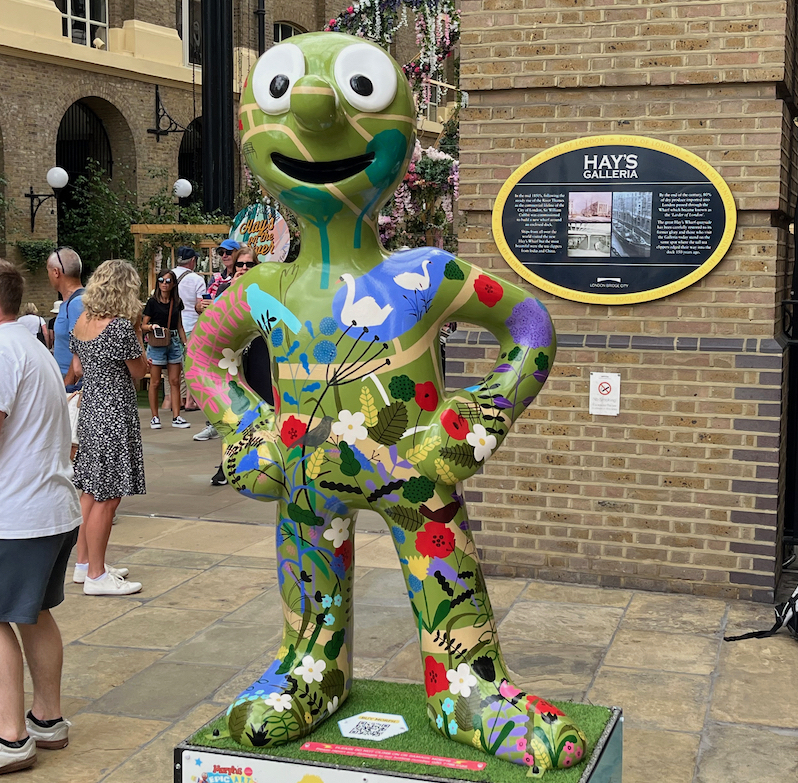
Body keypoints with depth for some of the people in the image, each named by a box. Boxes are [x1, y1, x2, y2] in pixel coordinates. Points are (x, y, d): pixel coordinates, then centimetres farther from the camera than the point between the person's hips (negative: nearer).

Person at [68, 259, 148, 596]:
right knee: (107, 497, -2)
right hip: (114, 416, -9)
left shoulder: (82, 321, 6)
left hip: (90, 412, 9)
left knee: (91, 490, 16)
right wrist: (137, 332, -1)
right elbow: (140, 371, -8)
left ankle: (84, 564, 26)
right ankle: (96, 576, 5)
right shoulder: (121, 325, -18)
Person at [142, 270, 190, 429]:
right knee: (155, 382, 0)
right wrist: (153, 327, -20)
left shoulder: (177, 302, 10)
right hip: (156, 343, -4)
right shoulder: (153, 302, -2)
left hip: (174, 343, 4)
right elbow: (143, 325, -1)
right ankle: (155, 417, 8)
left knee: (175, 381, 3)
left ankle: (176, 417, 7)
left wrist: (185, 343, 11)